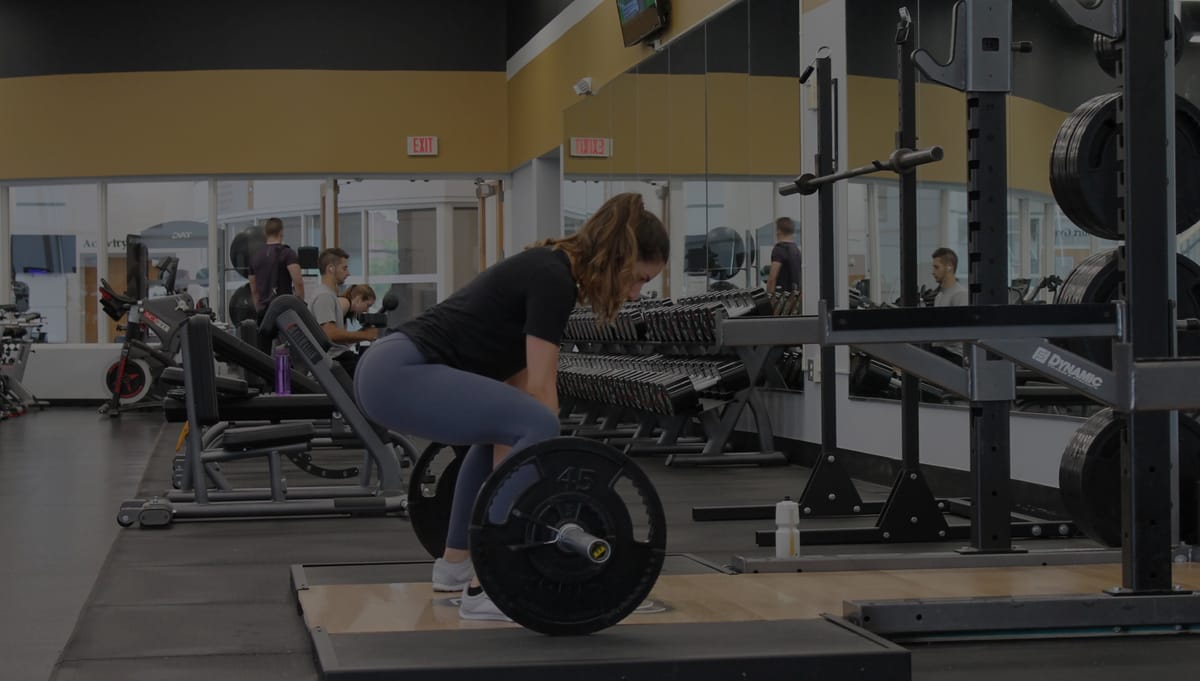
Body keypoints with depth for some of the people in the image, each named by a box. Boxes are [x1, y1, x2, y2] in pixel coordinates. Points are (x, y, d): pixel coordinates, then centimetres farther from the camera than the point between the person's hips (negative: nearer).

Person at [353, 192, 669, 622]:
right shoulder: (554, 281, -10)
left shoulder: (547, 270, 18)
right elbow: (540, 388, -13)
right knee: (536, 426, -19)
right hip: (398, 375, -11)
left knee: (503, 426, 28)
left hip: (391, 369, 11)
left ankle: (454, 566, 30)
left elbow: (516, 380, 23)